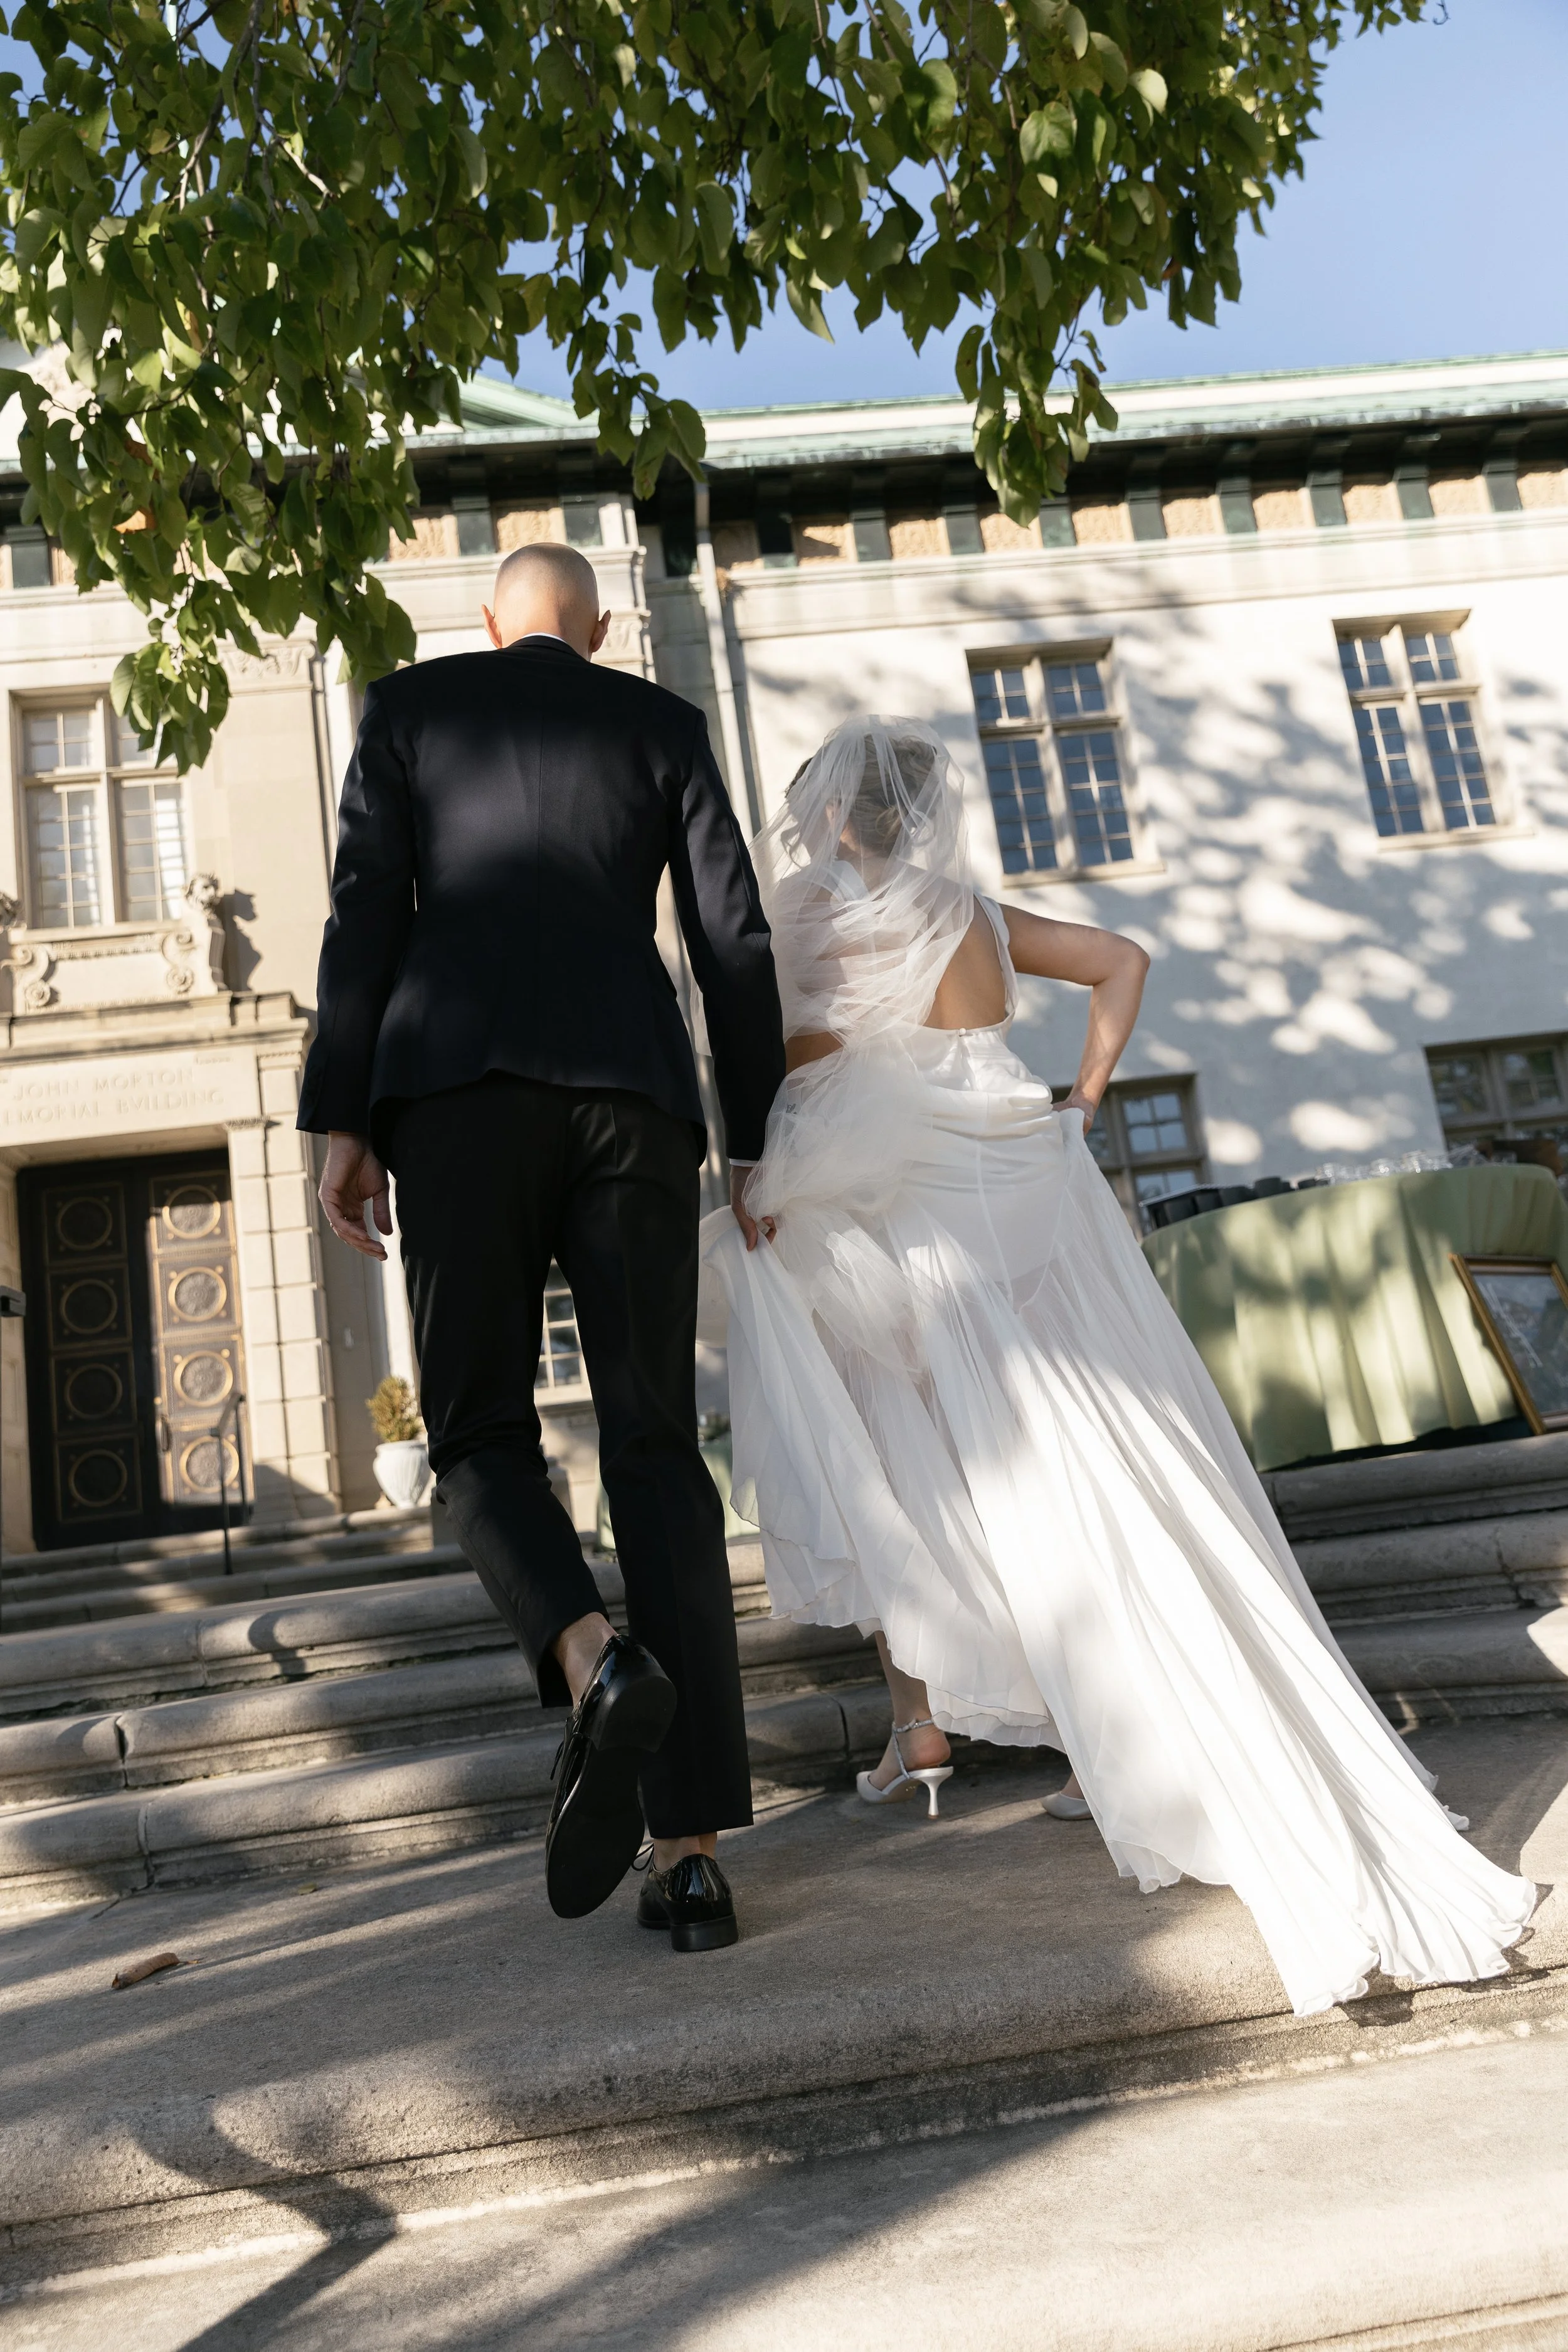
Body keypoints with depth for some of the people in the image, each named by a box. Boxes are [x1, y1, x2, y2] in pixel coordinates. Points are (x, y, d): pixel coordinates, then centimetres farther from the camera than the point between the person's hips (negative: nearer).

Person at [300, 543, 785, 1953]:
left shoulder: (412, 703, 19)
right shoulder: (663, 723, 21)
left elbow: (366, 915, 5)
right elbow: (734, 941, 11)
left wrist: (341, 1126, 2)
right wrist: (761, 1143, 15)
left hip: (458, 1092, -1)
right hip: (631, 1098, 1)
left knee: (481, 1433, 9)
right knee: (657, 1453, 1)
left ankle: (593, 1663, -23)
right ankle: (695, 1851, -3)